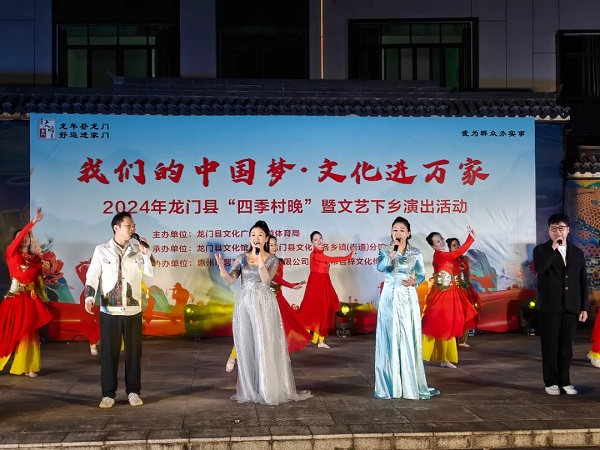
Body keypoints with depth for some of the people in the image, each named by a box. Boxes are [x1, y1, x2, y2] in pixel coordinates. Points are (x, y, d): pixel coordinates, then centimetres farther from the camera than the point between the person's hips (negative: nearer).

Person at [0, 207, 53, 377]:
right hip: (15, 298, -3)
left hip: (31, 299, 3)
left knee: (28, 333, 4)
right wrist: (33, 222, -24)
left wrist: (43, 299, -2)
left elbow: (39, 280, 7)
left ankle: (27, 367, 8)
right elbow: (18, 239, -16)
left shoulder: (36, 258, 9)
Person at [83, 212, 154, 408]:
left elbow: (151, 273, 2)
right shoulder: (102, 250, 1)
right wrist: (89, 297, -16)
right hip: (109, 310, -2)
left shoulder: (137, 250, 6)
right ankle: (108, 393, 12)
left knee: (134, 352, 6)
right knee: (108, 353, 3)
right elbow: (92, 275, -3)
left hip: (133, 310, 2)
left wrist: (146, 253, -10)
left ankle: (133, 391, 17)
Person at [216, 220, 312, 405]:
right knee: (246, 346, 4)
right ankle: (250, 389, 14)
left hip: (264, 305, -3)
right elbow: (230, 280, -4)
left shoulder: (272, 259, 1)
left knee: (265, 346, -4)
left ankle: (270, 388, 5)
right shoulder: (241, 258, 7)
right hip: (244, 304, 3)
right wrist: (221, 266, -22)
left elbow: (266, 279, -17)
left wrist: (259, 256, -21)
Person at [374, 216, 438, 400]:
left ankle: (410, 383, 9)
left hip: (409, 299, 1)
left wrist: (414, 281, -9)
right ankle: (389, 384, 5)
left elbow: (421, 274, 11)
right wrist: (393, 250, -22)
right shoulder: (385, 250, 0)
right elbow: (381, 267, -19)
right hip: (390, 298, -1)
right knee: (390, 339, -1)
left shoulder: (415, 253, 5)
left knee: (409, 340, 1)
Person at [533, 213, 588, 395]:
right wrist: (553, 248, -21)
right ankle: (551, 382, 10)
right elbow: (539, 268, -21)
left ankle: (564, 381, 16)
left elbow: (583, 282, 10)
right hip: (549, 307, -3)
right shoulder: (541, 250, 0)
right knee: (549, 346, 2)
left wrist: (584, 307, 6)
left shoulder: (577, 253, 10)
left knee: (566, 346, 7)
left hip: (571, 307, 3)